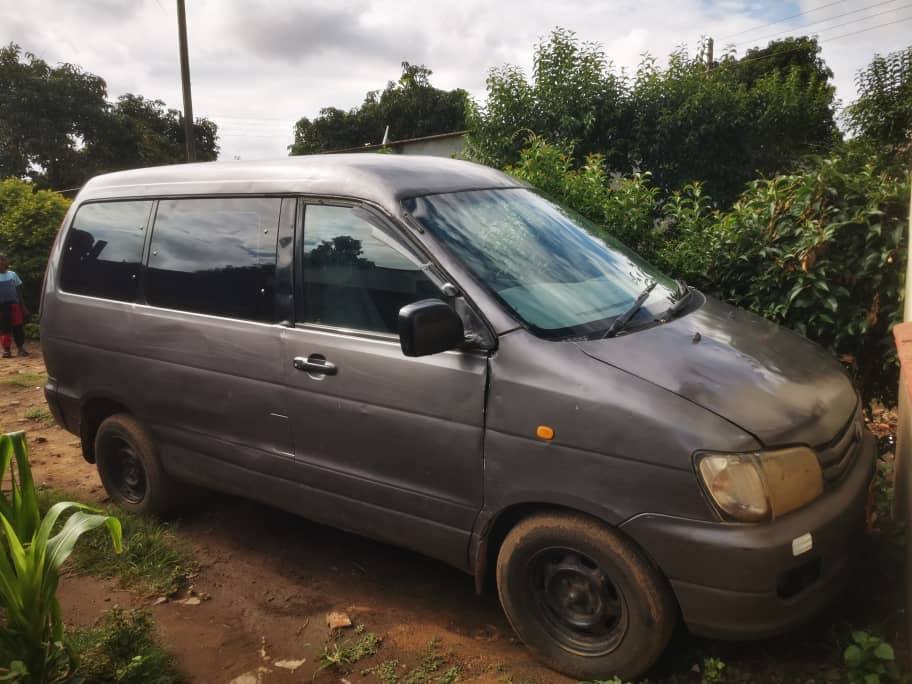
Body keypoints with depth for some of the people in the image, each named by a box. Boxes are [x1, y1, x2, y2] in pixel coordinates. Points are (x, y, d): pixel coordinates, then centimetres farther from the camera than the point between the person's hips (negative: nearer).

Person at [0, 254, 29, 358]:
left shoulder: (13, 274, 9)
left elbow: (19, 292, 12)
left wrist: (23, 306, 8)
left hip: (13, 304, 1)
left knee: (18, 327, 0)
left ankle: (21, 348, 5)